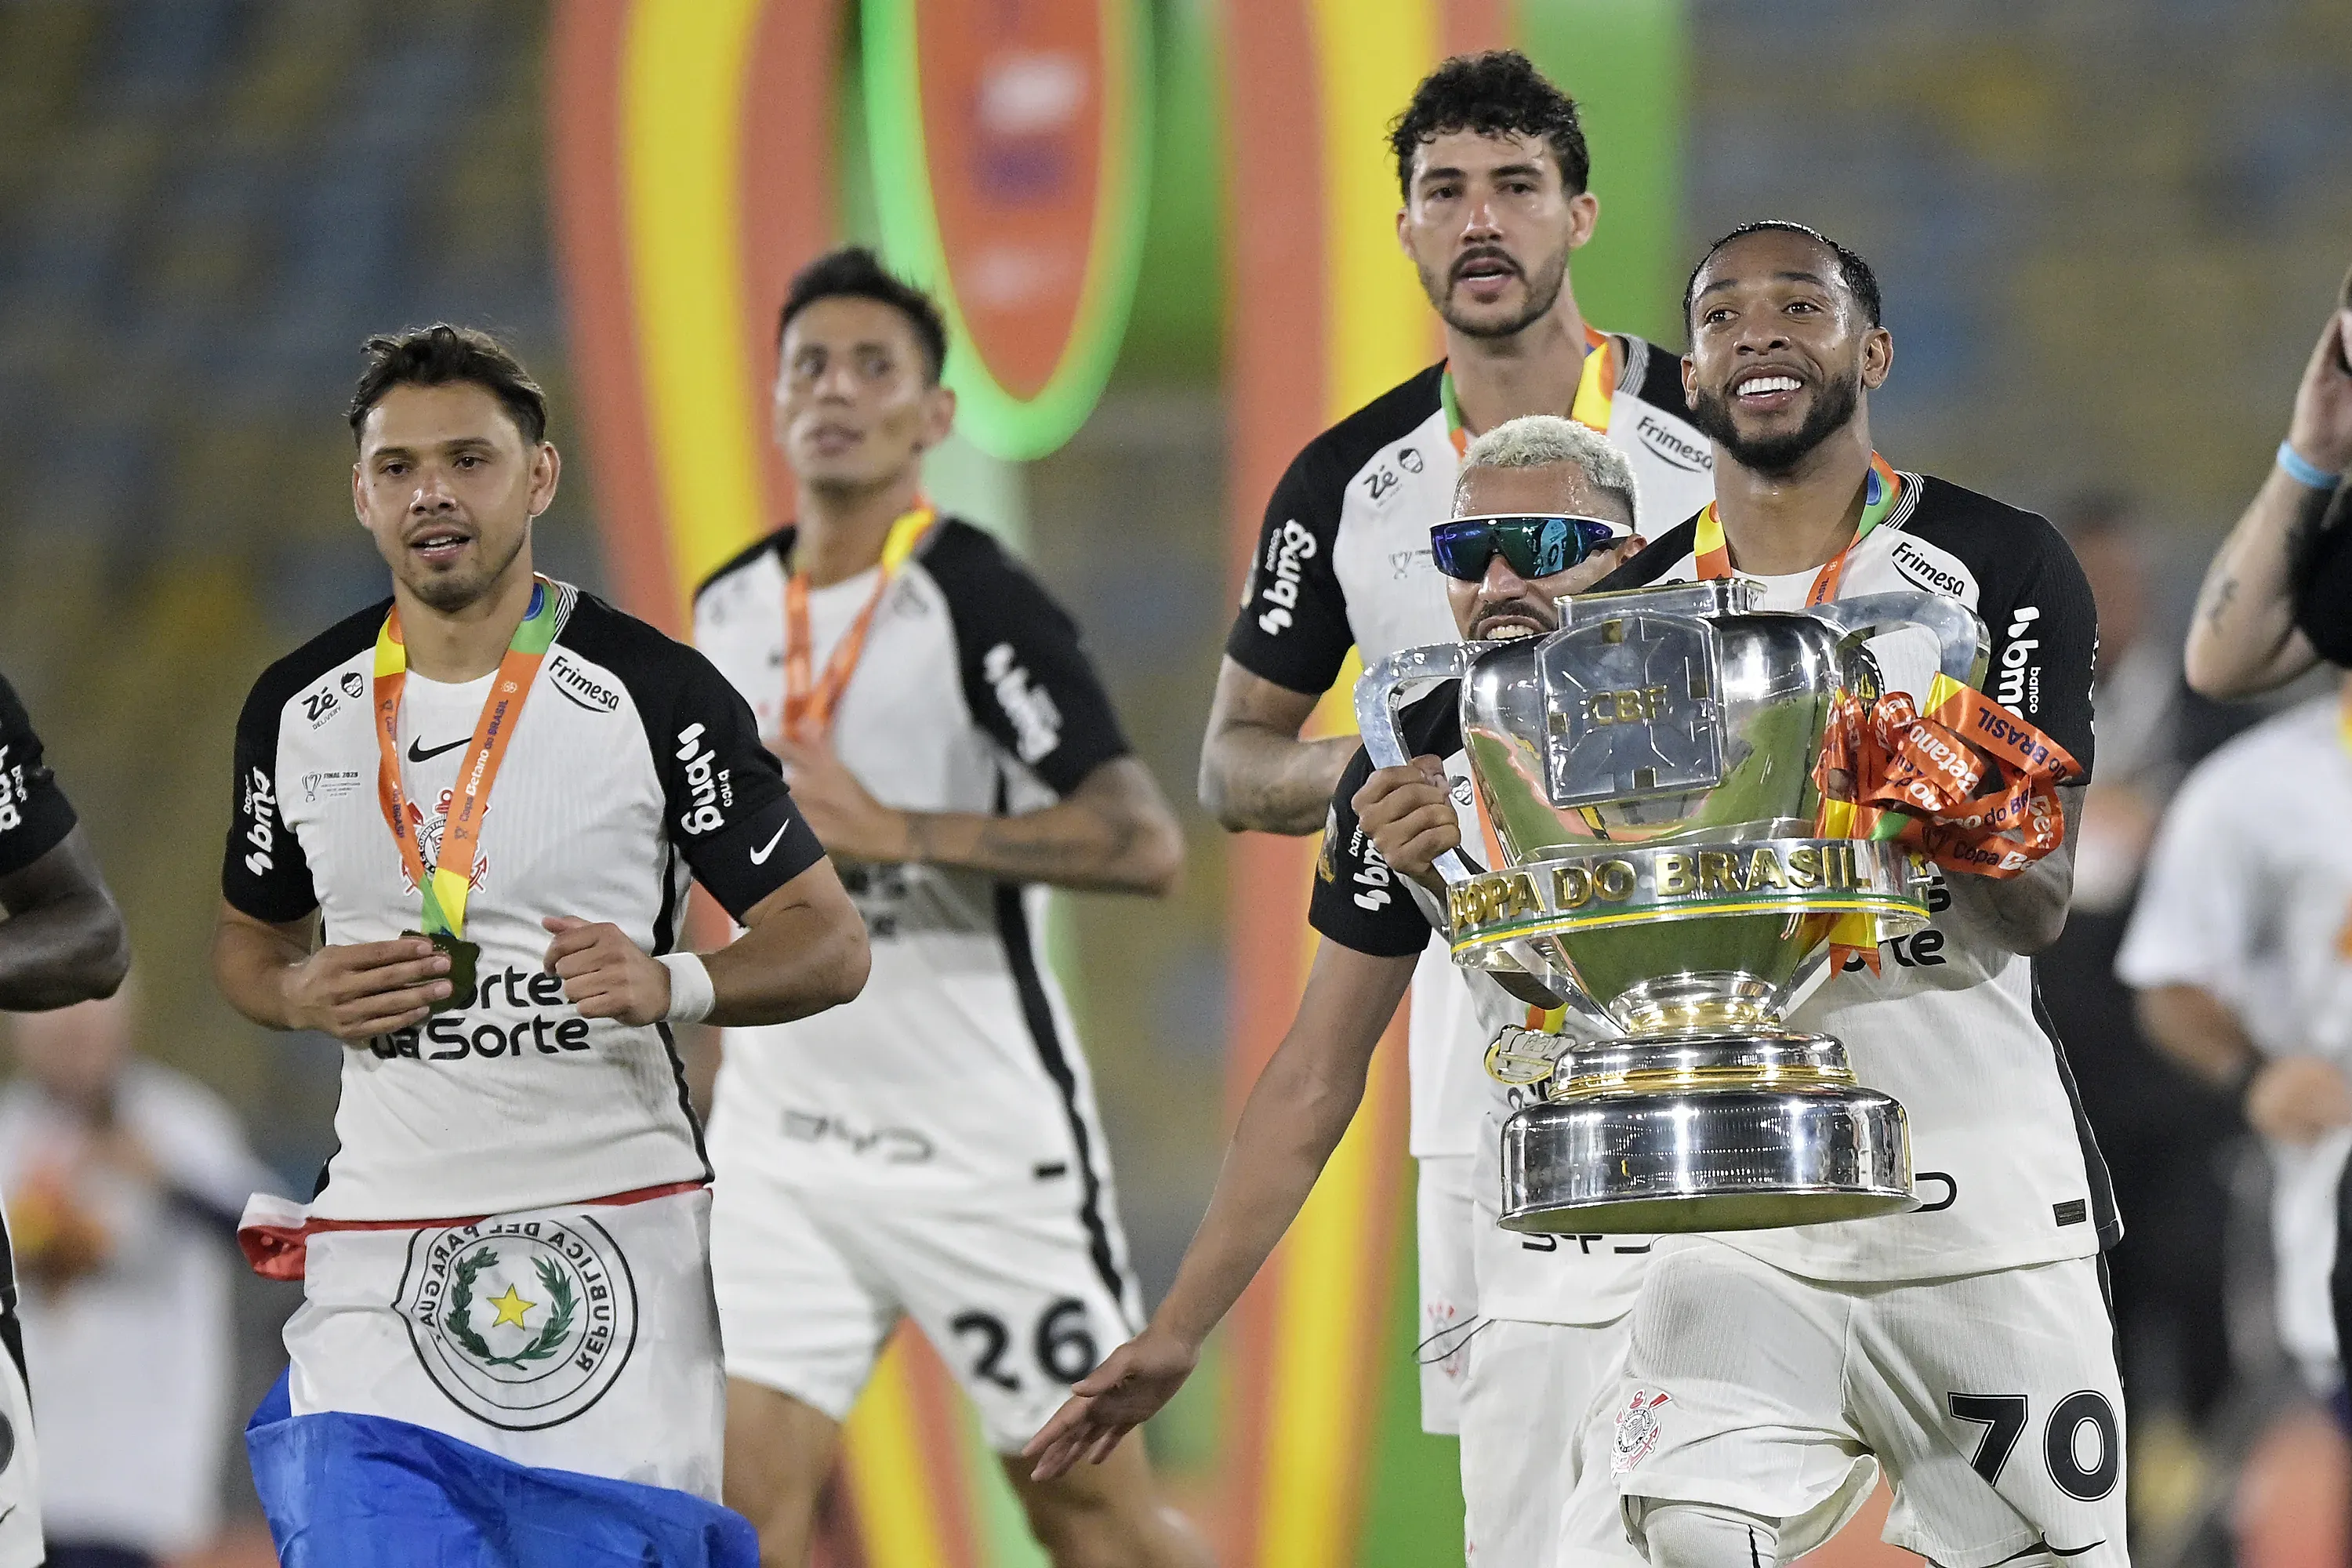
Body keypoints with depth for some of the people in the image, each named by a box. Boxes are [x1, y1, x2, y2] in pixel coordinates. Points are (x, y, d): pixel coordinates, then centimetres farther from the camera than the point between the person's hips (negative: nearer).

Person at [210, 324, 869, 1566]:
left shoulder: (657, 695, -3)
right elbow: (248, 941, 23)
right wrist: (303, 993, -1)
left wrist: (671, 985, -19)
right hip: (380, 1253, 2)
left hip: (612, 1233, -2)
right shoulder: (298, 710, 7)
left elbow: (829, 945, 0)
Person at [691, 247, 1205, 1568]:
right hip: (783, 1139, 5)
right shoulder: (730, 611, 9)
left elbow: (1147, 844, -24)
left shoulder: (977, 603, -12)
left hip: (981, 1141, -5)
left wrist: (897, 833, -28)